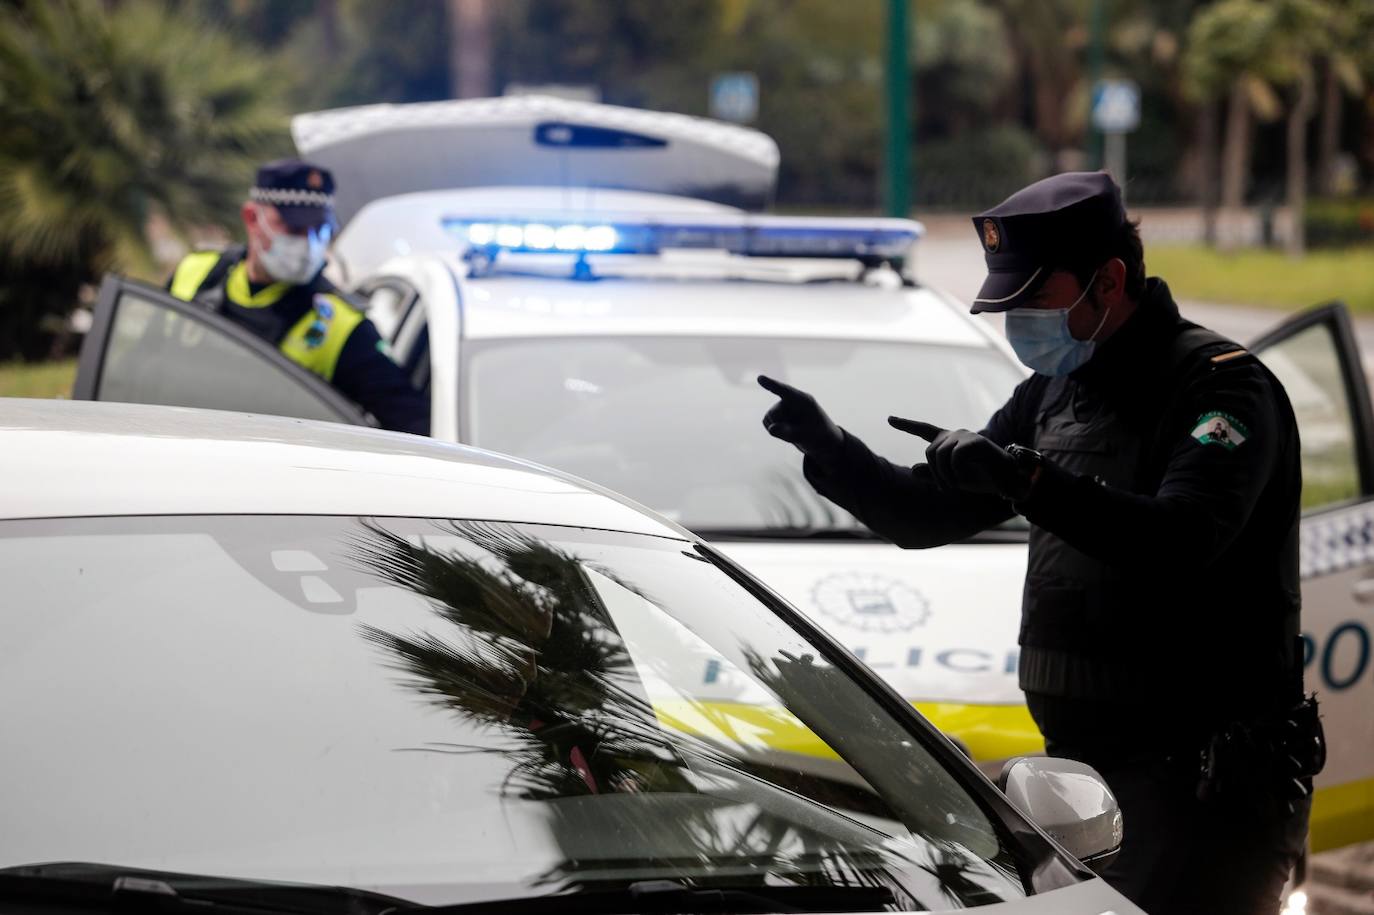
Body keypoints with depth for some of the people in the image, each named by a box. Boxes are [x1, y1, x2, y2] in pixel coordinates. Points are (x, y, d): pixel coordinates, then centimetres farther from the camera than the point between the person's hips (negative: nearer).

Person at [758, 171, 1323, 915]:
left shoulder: (1224, 386, -12)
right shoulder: (1055, 392, 15)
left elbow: (1183, 538, -30)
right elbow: (926, 515, 18)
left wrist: (1022, 476, -36)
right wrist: (831, 451, 0)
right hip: (1082, 768, 8)